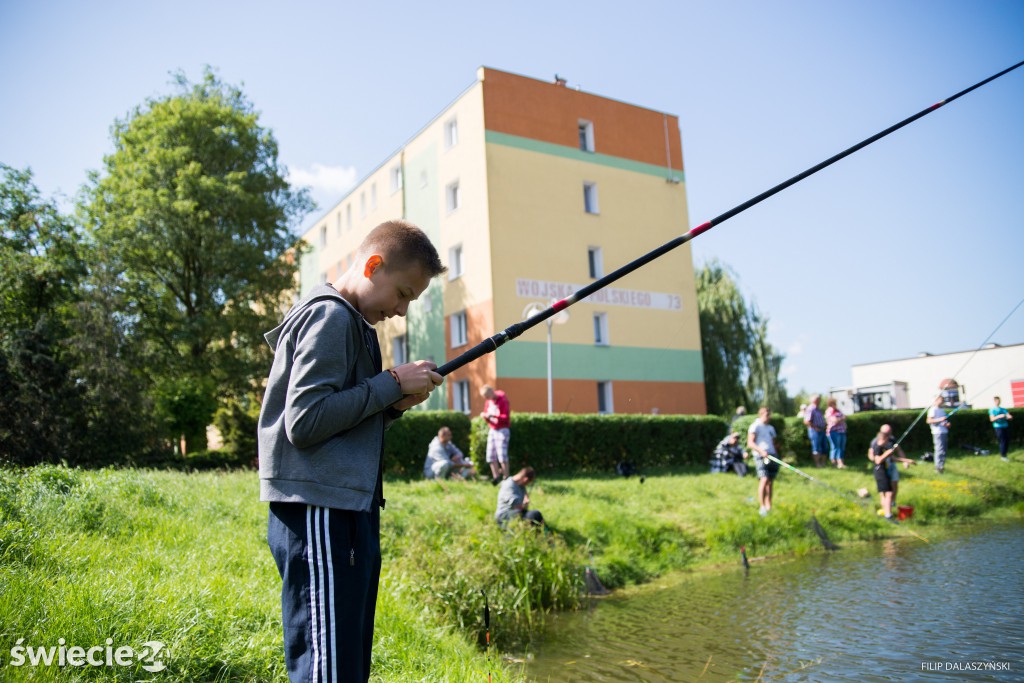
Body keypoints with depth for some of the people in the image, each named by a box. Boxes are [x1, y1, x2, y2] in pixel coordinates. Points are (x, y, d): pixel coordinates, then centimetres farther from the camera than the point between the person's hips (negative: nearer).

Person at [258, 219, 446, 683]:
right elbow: (303, 422, -19)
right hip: (319, 514, -10)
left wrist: (394, 406, 5)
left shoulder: (352, 323, 21)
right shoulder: (329, 316, -9)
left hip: (348, 511, 10)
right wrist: (392, 383, -13)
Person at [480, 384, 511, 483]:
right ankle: (496, 476, 10)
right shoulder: (488, 401, 7)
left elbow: (506, 417, -19)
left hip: (502, 430, -7)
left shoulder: (502, 400, -14)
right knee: (491, 456, 3)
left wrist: (493, 416, -29)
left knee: (502, 455, -13)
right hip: (492, 430, 7)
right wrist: (485, 416, -9)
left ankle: (506, 477, -7)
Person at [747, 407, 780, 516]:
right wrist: (761, 451, -21)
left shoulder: (771, 428, 23)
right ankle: (762, 507, -16)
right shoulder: (755, 426, 1)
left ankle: (769, 507, 10)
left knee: (770, 482, 5)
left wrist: (777, 456, 17)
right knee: (764, 479, -18)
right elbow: (750, 443, -8)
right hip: (760, 456, -7)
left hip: (772, 456, 7)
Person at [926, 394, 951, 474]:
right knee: (939, 450, -11)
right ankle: (938, 467, -9)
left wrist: (947, 424, 7)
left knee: (943, 450, 10)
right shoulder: (933, 409, -6)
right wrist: (939, 420, -22)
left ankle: (941, 466, 17)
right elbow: (928, 420, -13)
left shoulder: (942, 410, 20)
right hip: (938, 432, -9)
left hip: (944, 432, 9)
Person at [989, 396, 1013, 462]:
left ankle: (1005, 455, 15)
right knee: (1002, 442, -8)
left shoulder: (1003, 409, 15)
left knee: (1007, 441, 4)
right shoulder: (992, 410, 1)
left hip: (1006, 426, 5)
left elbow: (1010, 417, 8)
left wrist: (1009, 417, -17)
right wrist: (999, 416, -27)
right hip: (998, 427, -5)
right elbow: (992, 419, -11)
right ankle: (1003, 456, -1)